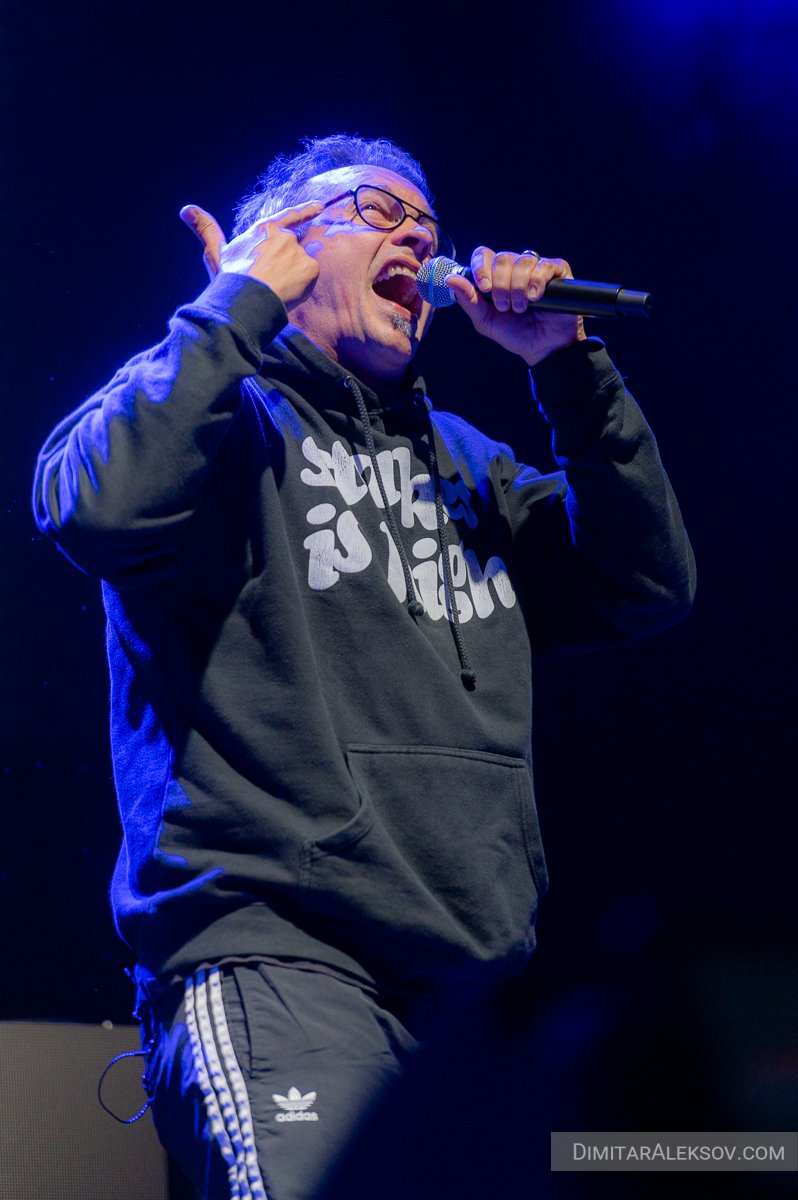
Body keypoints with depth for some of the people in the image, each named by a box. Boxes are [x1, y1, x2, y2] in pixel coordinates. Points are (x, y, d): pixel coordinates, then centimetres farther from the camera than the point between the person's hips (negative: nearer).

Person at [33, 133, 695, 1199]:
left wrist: (569, 369, 11)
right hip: (271, 944, -6)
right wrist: (245, 300, -4)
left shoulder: (464, 459, 27)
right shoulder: (228, 414, 9)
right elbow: (96, 508, -15)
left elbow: (648, 588, 18)